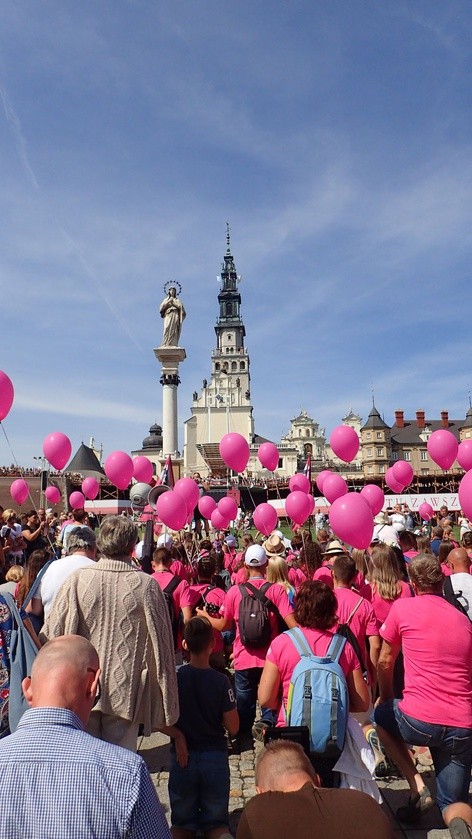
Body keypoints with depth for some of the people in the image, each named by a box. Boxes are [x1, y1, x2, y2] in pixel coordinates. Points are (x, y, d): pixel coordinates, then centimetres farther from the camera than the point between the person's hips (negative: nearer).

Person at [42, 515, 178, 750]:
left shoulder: (77, 580, -11)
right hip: (127, 691, -1)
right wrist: (167, 705, 5)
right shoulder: (147, 585, -13)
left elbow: (52, 634, -5)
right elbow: (161, 645, -7)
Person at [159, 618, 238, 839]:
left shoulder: (174, 677, -11)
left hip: (183, 757, 1)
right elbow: (233, 728, -9)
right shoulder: (221, 681, -14)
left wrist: (178, 736, -2)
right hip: (215, 757, -1)